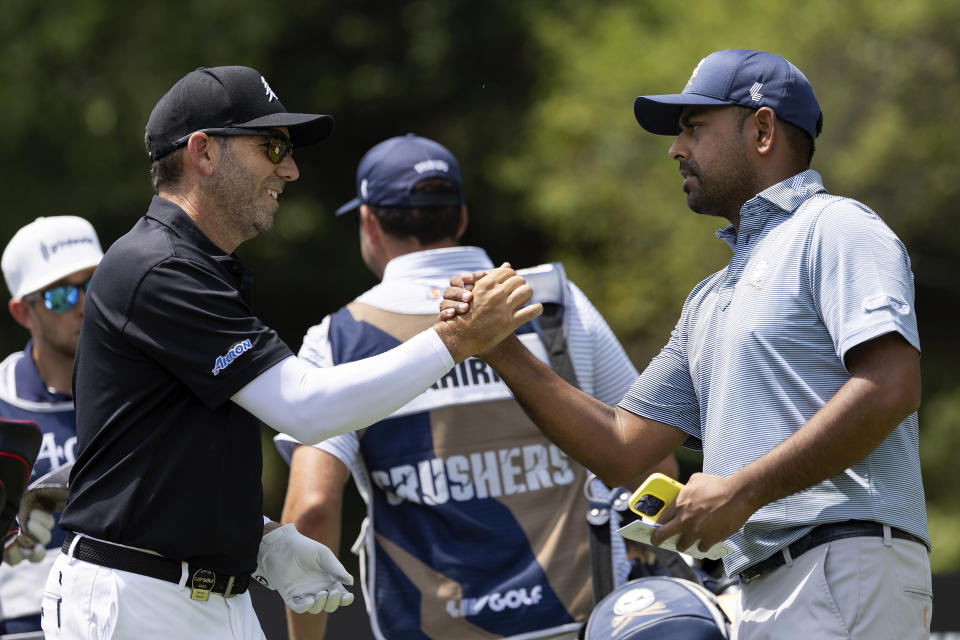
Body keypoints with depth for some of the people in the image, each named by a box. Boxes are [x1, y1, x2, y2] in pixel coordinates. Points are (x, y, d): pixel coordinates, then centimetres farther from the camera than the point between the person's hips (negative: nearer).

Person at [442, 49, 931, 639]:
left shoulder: (834, 229, 0)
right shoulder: (711, 301, 29)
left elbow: (891, 387, -15)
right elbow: (622, 449, 25)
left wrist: (743, 491, -14)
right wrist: (504, 353, 15)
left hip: (850, 570, -8)